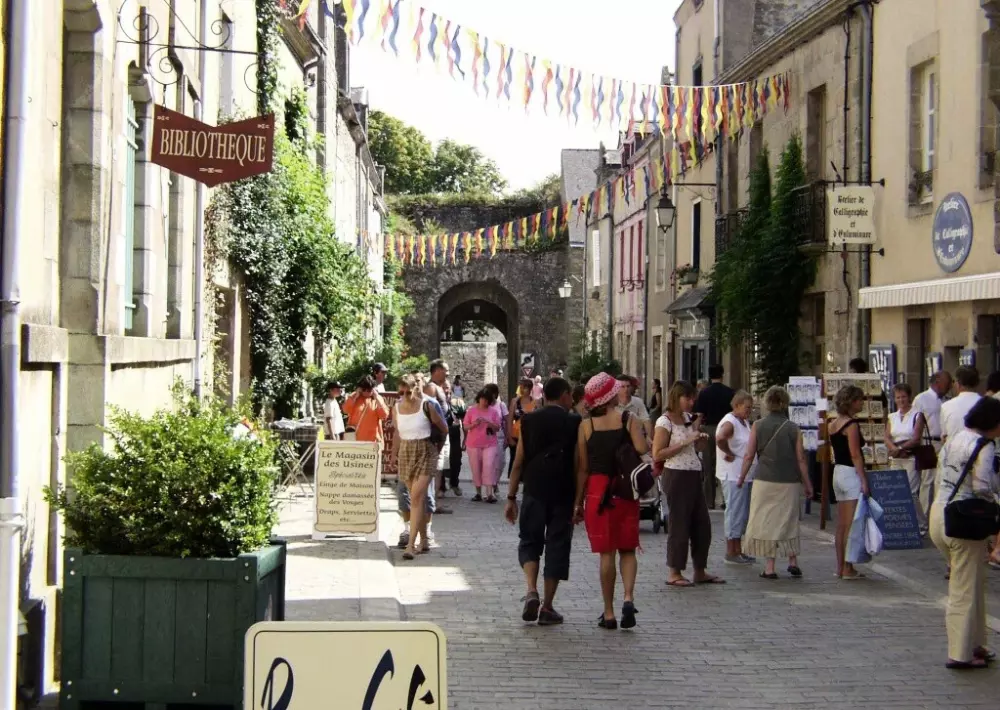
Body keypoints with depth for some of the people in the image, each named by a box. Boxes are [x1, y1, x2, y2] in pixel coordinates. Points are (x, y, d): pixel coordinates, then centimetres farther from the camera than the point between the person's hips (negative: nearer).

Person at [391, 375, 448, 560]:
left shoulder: (426, 406, -9)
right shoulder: (397, 408, 4)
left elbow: (443, 429, 2)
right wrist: (394, 455, 15)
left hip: (425, 454, -4)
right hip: (406, 455, 4)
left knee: (416, 498, -14)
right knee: (417, 499, 9)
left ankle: (411, 544, -17)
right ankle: (424, 540, 19)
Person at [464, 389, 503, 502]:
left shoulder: (494, 411, 3)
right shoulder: (471, 411, 3)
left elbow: (497, 428, 2)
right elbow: (466, 427, 4)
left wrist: (489, 423, -16)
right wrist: (474, 424, -16)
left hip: (490, 444, -1)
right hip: (473, 444, 1)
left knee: (489, 466, -13)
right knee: (476, 468, 3)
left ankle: (490, 493, -16)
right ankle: (478, 492, 12)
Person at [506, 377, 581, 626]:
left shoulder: (529, 421, 2)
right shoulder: (574, 423, -3)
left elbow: (518, 462, 2)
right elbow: (578, 465, -4)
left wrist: (511, 497, 7)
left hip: (534, 493, 1)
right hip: (563, 495, -1)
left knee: (530, 542, 13)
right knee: (557, 546, 6)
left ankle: (532, 591, -9)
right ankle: (547, 607, 8)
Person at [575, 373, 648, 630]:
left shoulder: (586, 426, -1)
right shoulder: (629, 421, -4)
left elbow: (582, 468, 0)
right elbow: (642, 450, -17)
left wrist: (578, 502, 6)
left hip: (597, 490, 0)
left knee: (606, 553, 6)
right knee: (627, 550, 12)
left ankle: (609, 613, 9)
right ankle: (628, 598, -10)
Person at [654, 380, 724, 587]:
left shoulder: (688, 418, 13)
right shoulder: (665, 421, -10)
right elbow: (657, 454, -16)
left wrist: (700, 438, 4)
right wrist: (684, 443, -19)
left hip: (694, 475, 8)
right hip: (676, 476, -8)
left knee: (702, 524, 10)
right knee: (679, 525, -3)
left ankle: (700, 571, 19)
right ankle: (674, 573, 7)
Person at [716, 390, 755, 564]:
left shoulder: (745, 422, 16)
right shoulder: (729, 423, -14)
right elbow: (720, 438, -34)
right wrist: (730, 454, -21)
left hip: (744, 475, 10)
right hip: (733, 475, -10)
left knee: (742, 513, 14)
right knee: (735, 512, -5)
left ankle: (738, 550, 21)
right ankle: (730, 553, 1)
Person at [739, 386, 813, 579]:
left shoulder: (758, 426, -2)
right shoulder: (793, 429, -1)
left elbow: (749, 456, -1)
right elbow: (801, 459, 1)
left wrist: (742, 478, 12)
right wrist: (807, 485, 9)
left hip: (765, 482, -1)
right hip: (789, 483, 1)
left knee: (766, 522, 5)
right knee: (789, 521, 17)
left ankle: (769, 567, 2)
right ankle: (793, 561, 15)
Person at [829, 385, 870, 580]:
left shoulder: (833, 425, 11)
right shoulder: (851, 425, -14)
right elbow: (855, 455, -17)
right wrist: (864, 480, -17)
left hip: (838, 472, 9)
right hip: (851, 474, -9)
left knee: (841, 525, 12)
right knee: (851, 525, -5)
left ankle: (840, 567, 15)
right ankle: (848, 569, -3)